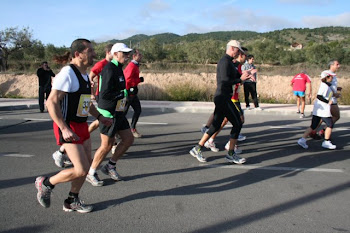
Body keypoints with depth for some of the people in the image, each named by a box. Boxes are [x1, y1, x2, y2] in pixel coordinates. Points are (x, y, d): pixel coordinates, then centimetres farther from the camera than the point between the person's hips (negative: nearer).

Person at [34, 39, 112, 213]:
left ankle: (72, 201, 31)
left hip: (82, 126, 9)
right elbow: (52, 102, -22)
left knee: (86, 166, 13)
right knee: (81, 170, -9)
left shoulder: (84, 75, 13)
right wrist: (64, 129, -27)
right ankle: (45, 183, 14)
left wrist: (100, 117, 13)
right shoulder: (68, 73, -16)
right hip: (68, 128, -9)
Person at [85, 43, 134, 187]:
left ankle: (110, 166, 24)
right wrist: (123, 93, -15)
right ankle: (91, 173, 19)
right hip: (108, 113, -10)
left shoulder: (118, 69, 14)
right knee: (107, 145, -1)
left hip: (117, 112, 10)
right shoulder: (109, 69, -18)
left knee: (128, 139, 10)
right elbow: (105, 94, -26)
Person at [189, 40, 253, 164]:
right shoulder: (225, 62, -14)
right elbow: (225, 81, -23)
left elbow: (236, 76, 22)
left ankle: (197, 149, 17)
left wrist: (244, 75, 2)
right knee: (237, 123, -2)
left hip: (221, 98, 10)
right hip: (223, 99, -10)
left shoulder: (228, 62, 20)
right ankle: (231, 154, 6)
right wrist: (241, 79, -14)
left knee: (216, 125, 13)